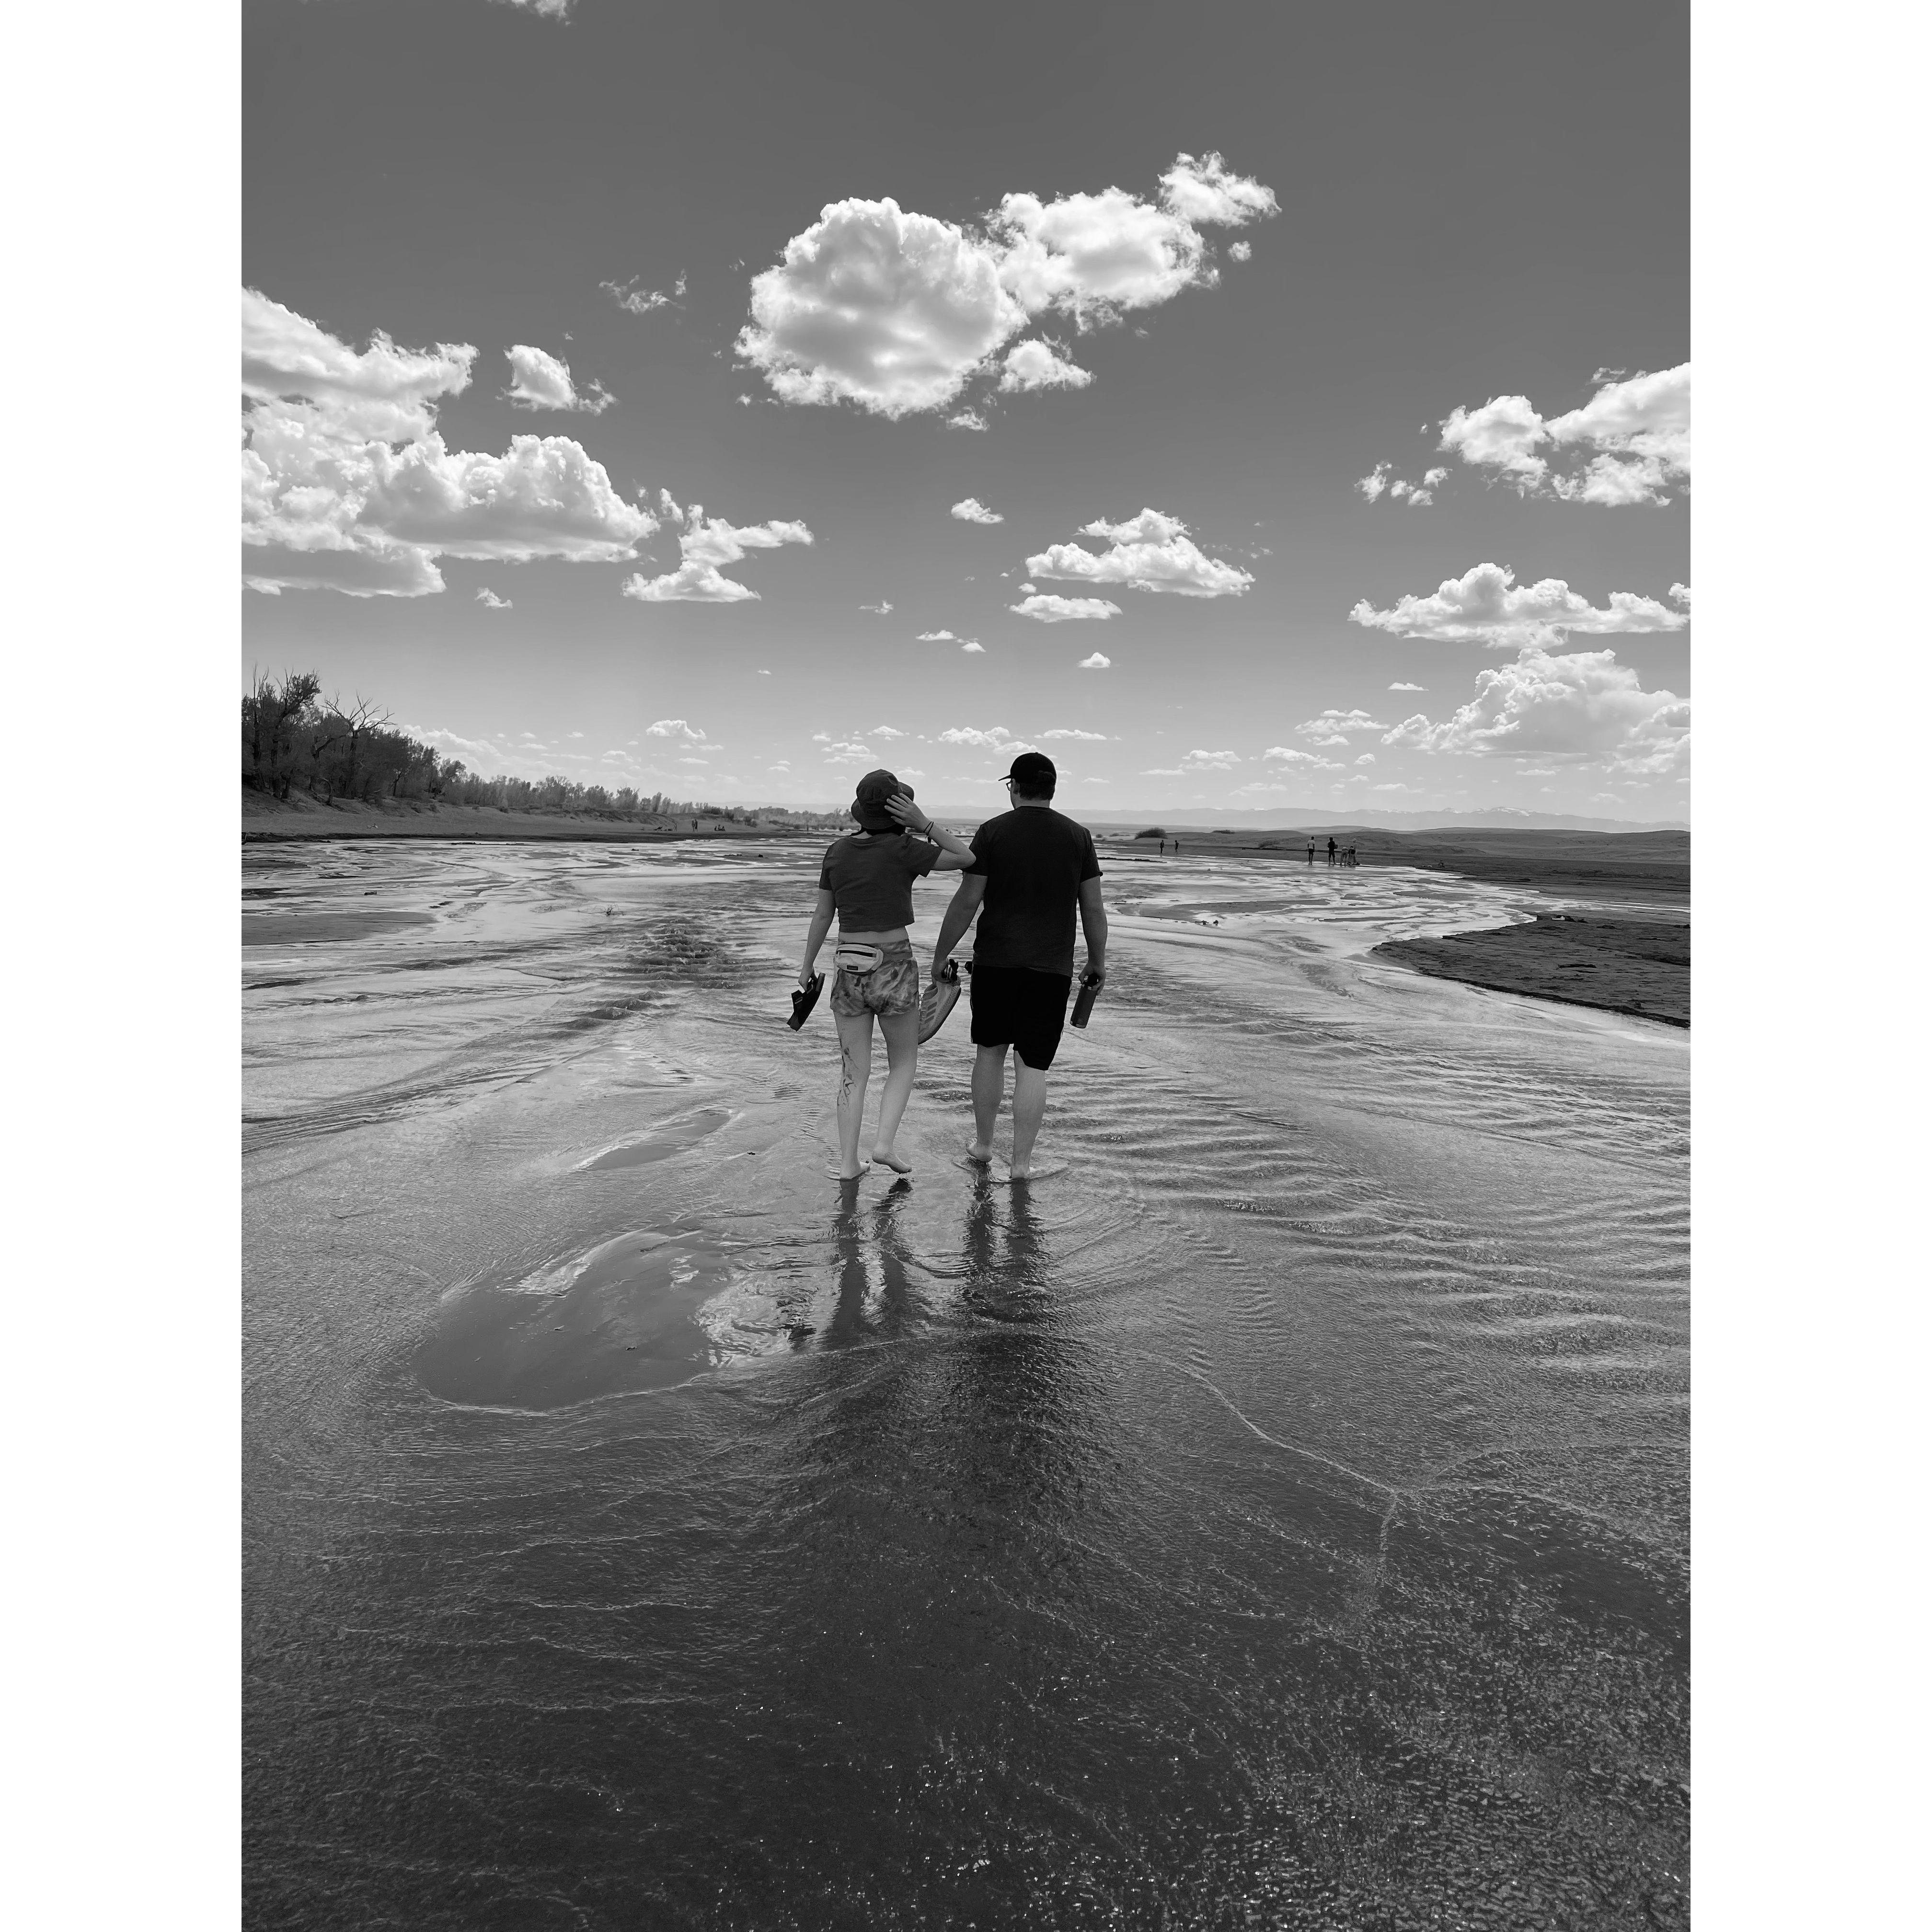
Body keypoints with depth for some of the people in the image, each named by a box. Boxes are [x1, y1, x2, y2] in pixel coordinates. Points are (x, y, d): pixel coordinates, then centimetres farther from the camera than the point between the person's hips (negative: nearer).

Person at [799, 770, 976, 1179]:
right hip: (894, 970, -3)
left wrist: (808, 966, 18)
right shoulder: (903, 850, -13)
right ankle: (884, 1143, 0)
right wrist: (923, 824, -9)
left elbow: (822, 914, 7)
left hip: (849, 969, 4)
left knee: (854, 1073, 11)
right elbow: (967, 859, -4)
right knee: (904, 1064, 15)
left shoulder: (837, 851, 0)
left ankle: (849, 1162, 8)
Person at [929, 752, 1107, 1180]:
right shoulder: (1078, 836, 1)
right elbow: (1093, 908, 3)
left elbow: (966, 902, -5)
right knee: (1033, 1065, 3)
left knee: (990, 1050, 16)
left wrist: (940, 956, 4)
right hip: (1052, 968, 0)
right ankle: (1021, 1162, 7)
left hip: (995, 961, 0)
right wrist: (1098, 960, 16)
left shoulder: (992, 832, -3)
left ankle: (982, 1144, 27)